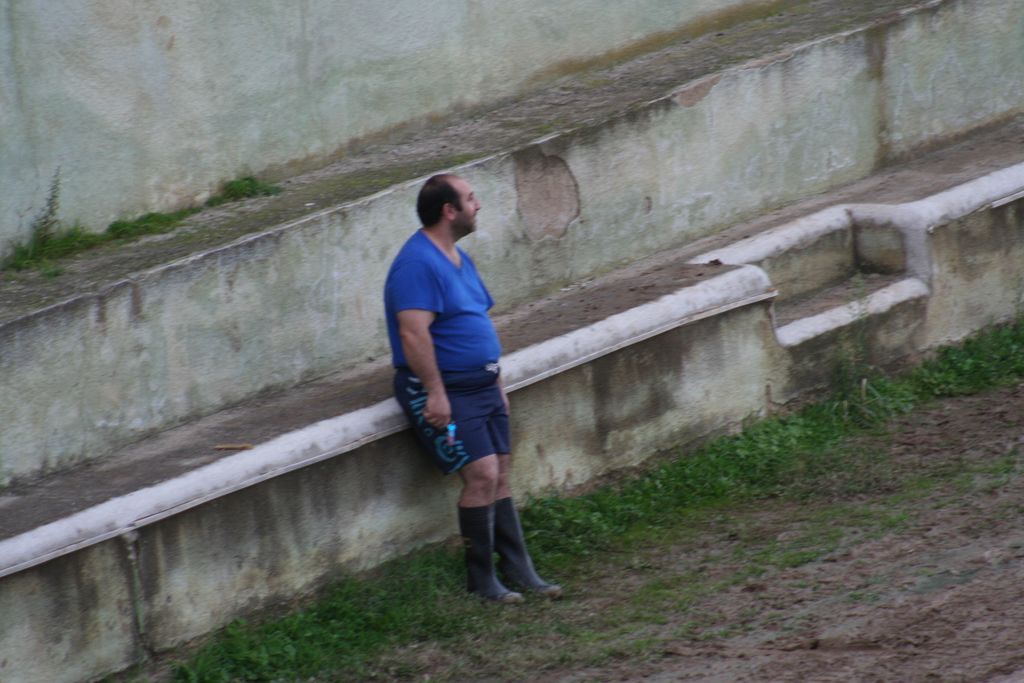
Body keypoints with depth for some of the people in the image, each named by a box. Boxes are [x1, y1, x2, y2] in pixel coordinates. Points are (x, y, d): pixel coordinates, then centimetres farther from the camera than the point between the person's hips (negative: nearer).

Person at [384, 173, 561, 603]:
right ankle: (480, 580, -5)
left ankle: (517, 569, 12)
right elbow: (413, 333, -25)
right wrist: (435, 393, -28)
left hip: (481, 386, 10)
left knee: (501, 475, 8)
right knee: (482, 473, -15)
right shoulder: (418, 265, -18)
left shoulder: (458, 259, 15)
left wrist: (496, 384, 21)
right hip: (443, 390, -10)